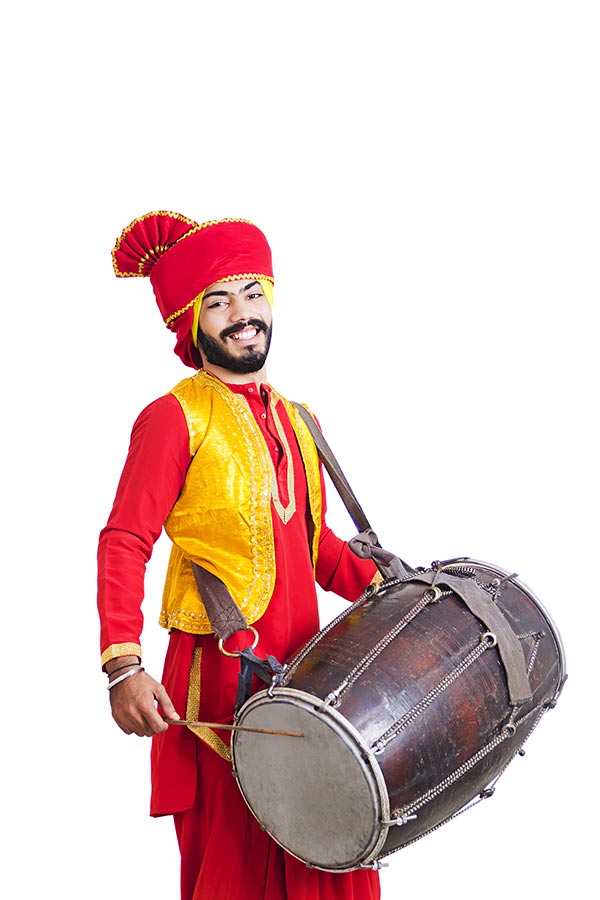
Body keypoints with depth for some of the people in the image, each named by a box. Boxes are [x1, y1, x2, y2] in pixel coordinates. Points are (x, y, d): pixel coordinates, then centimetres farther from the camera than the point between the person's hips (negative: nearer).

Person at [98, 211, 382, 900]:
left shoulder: (295, 422, 17)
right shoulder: (175, 417, -5)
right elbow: (124, 544, -13)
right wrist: (123, 665, -24)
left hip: (306, 672, 7)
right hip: (220, 680, -6)